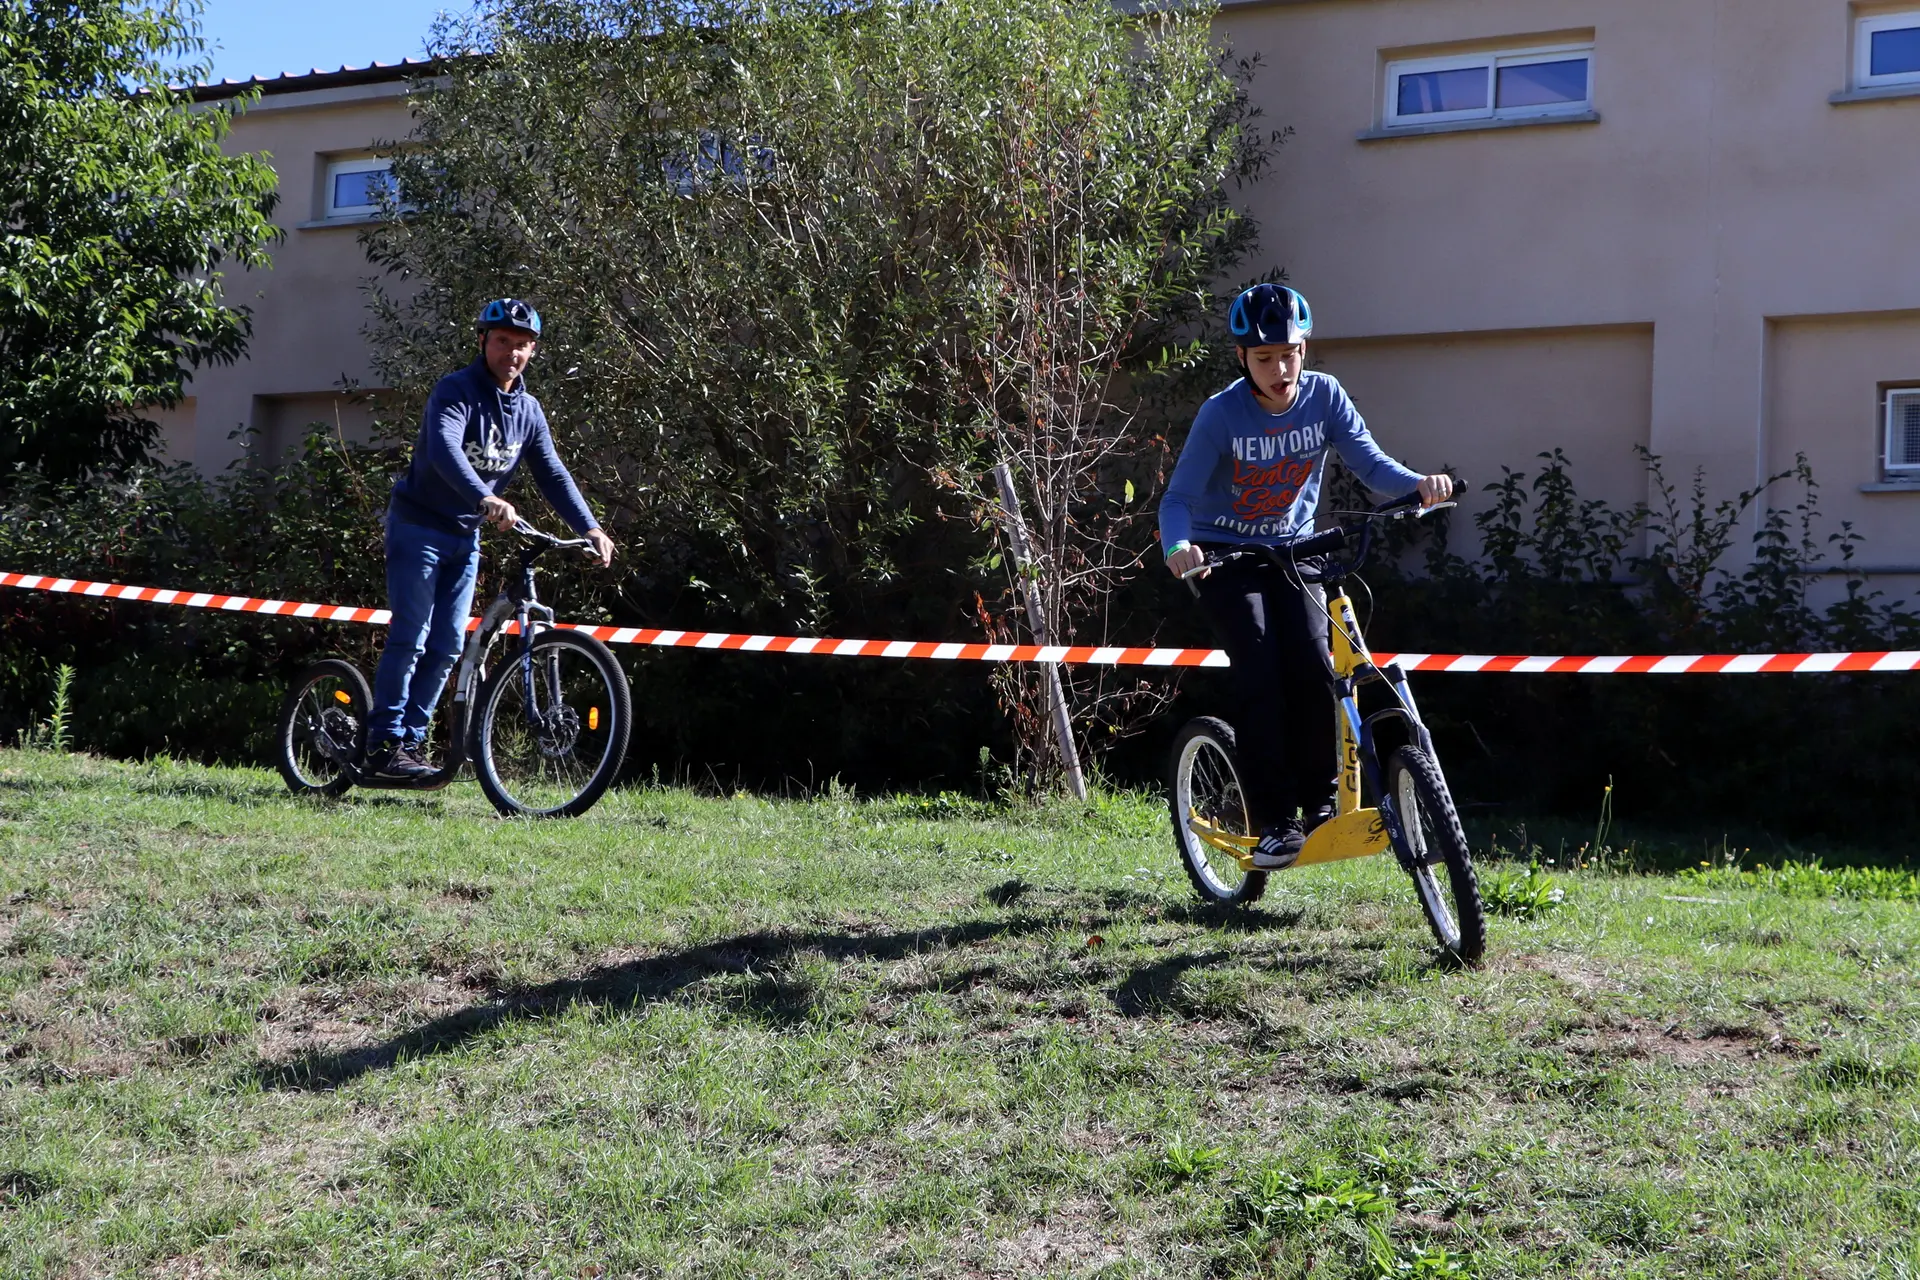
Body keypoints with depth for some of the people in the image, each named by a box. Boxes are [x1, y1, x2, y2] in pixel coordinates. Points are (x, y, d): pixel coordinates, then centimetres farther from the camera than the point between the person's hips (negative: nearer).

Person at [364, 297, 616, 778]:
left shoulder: (528, 410, 4)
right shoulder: (454, 391, -17)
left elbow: (553, 475, 1)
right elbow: (445, 451, -35)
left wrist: (589, 528, -14)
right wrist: (486, 500, -52)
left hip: (466, 538, 7)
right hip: (418, 526, -7)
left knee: (447, 645, 5)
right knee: (410, 638, -11)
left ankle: (411, 741, 13)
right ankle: (384, 744, -6)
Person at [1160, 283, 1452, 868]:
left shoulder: (1324, 395, -9)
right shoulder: (1222, 414, -18)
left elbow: (1370, 463, -13)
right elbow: (1178, 498, -19)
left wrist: (1419, 484, -35)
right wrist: (1178, 546, -41)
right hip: (1225, 556, -3)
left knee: (1313, 663, -19)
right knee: (1260, 672, -21)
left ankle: (1319, 802, -2)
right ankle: (1275, 823, -15)